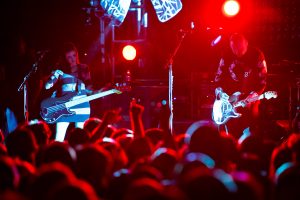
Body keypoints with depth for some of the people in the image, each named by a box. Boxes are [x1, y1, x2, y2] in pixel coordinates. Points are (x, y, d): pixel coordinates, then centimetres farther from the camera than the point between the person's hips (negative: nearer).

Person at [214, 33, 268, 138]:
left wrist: (252, 96, -21)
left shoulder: (257, 55, -8)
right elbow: (218, 78, 7)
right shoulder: (226, 56, 1)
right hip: (230, 100, 2)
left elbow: (262, 80, -8)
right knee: (232, 134, 1)